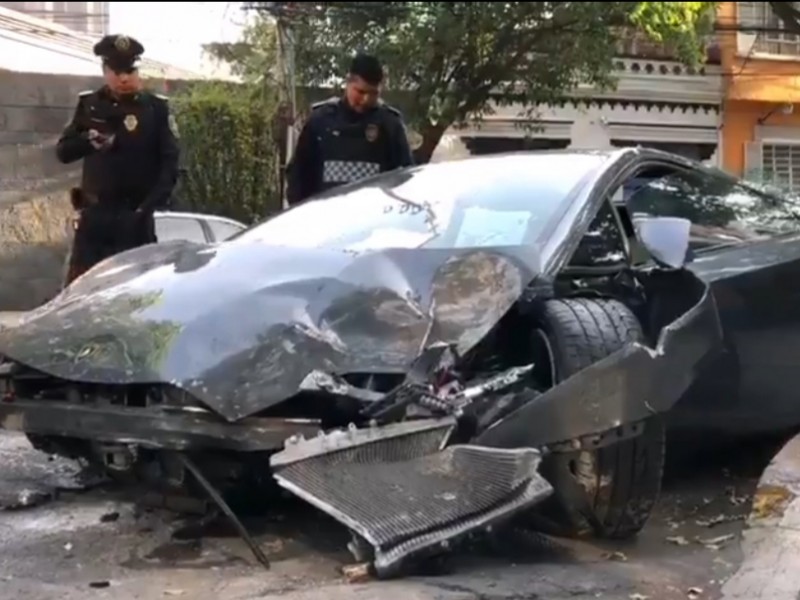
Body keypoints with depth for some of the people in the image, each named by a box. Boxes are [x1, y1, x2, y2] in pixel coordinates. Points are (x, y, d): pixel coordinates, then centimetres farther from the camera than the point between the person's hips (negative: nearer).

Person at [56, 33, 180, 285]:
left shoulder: (157, 108, 0)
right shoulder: (88, 104, 8)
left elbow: (170, 162, -4)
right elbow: (63, 151, 7)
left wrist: (151, 204, -17)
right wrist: (89, 140, -14)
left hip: (135, 215, -2)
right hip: (94, 213, 2)